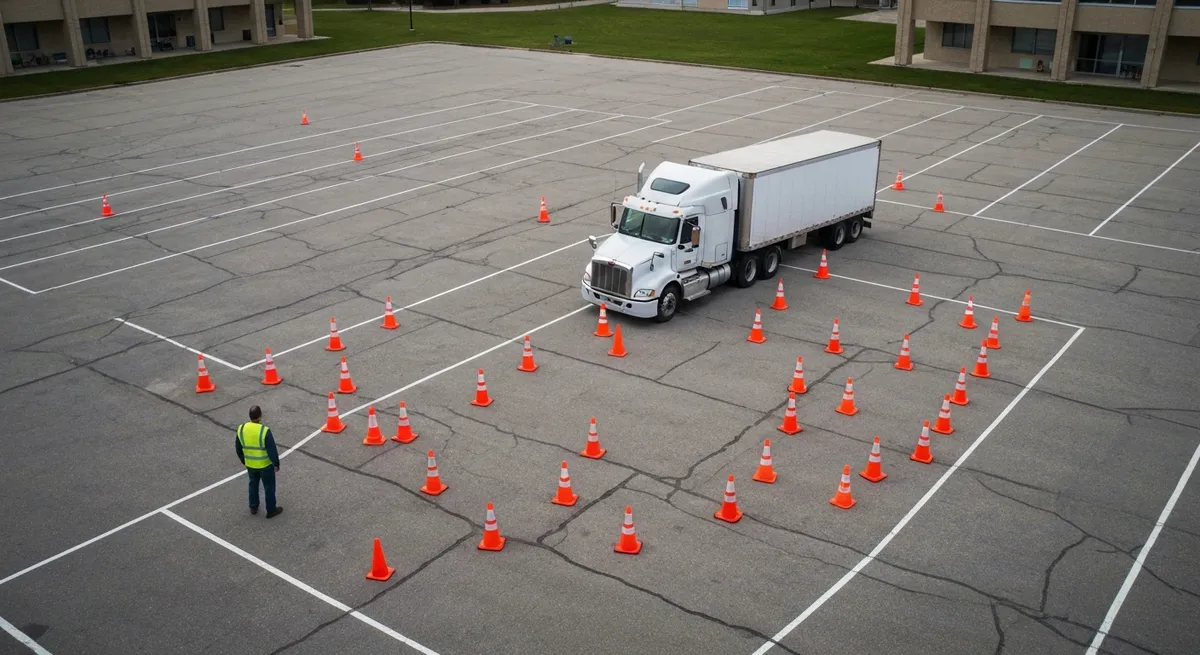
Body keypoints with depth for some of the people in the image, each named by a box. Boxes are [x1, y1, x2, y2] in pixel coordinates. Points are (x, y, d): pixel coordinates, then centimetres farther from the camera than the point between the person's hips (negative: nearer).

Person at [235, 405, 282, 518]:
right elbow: (272, 450, -21)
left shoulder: (241, 429, -11)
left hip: (250, 464, 4)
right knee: (269, 487, 14)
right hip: (265, 464, -4)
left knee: (253, 484, 27)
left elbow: (238, 449, 3)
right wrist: (276, 464, -6)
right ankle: (271, 510, 27)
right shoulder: (265, 430, -27)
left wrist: (244, 461, 19)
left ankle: (253, 507, 40)